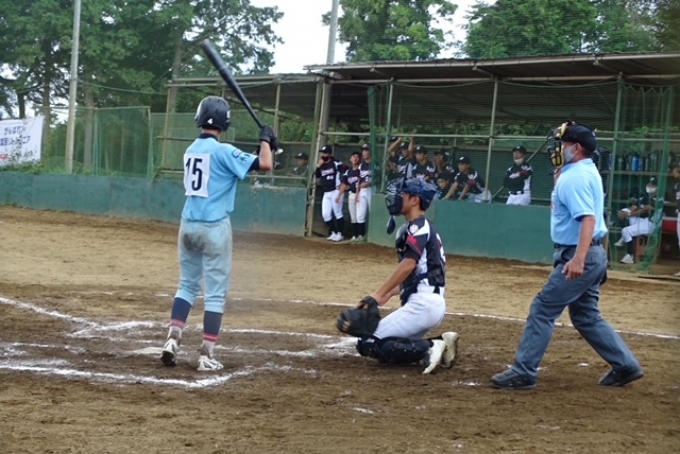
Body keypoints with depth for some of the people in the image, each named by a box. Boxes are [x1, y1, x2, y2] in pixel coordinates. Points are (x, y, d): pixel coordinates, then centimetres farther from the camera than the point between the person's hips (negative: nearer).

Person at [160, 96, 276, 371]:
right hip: (214, 227, -6)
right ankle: (207, 354, 1)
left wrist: (261, 148, 14)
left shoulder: (191, 150, 10)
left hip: (188, 225, 6)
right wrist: (265, 140, 0)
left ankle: (173, 337, 3)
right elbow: (264, 165, -18)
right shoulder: (223, 151, -12)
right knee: (215, 293, 1)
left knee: (187, 284, 17)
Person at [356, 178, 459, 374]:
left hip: (422, 304, -10)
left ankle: (429, 348, -17)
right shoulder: (425, 227, 22)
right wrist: (387, 294, 15)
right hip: (433, 303, 10)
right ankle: (440, 344, 4)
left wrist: (378, 294, -21)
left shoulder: (418, 226, -8)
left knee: (369, 343, -11)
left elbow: (408, 264, -21)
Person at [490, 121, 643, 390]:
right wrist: (559, 173, 12)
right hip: (590, 256, 10)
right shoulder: (586, 172, 14)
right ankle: (626, 366, 21)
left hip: (581, 257, -10)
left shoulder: (575, 177, -16)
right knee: (586, 316, 18)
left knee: (542, 309, -8)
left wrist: (578, 258, -37)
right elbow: (565, 195, 29)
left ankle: (523, 373, -6)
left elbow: (588, 218, -27)